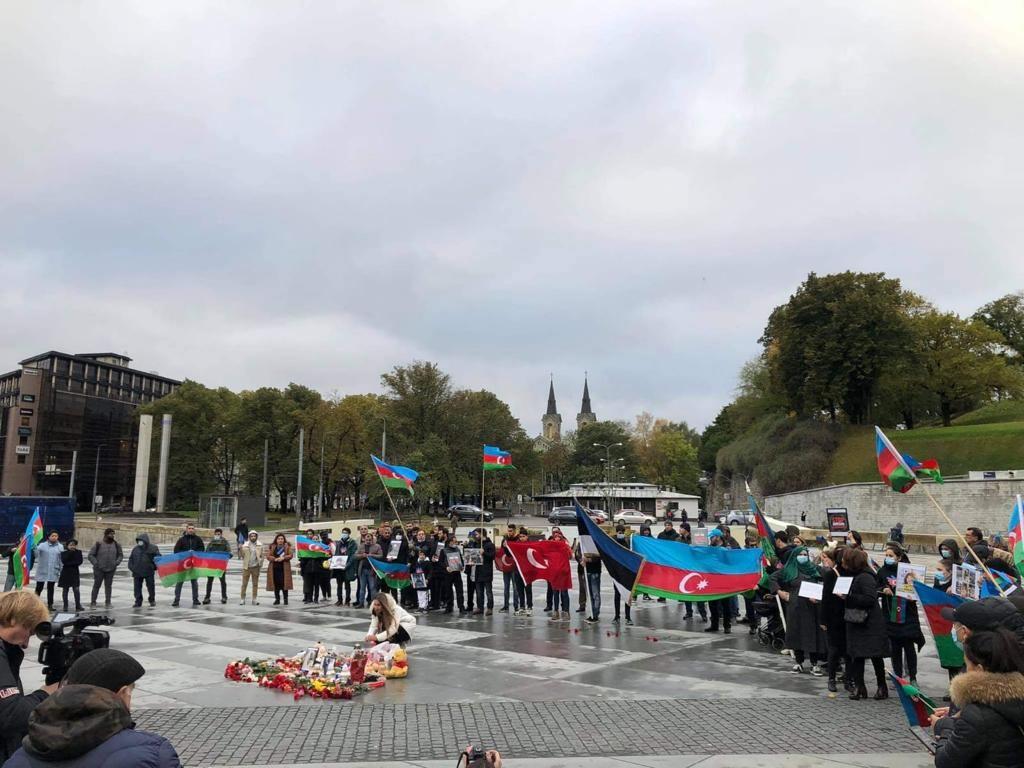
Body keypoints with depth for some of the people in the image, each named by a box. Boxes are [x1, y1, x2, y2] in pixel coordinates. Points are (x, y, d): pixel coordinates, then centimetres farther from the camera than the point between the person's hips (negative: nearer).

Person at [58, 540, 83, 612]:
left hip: (75, 572, 0)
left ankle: (78, 606, -6)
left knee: (76, 589, -7)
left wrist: (69, 563, -12)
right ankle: (65, 606, 10)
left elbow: (79, 561, -5)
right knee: (65, 589, 4)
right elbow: (64, 561, -15)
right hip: (66, 573, 0)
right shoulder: (64, 553, 3)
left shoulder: (78, 552, 5)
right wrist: (70, 552, -16)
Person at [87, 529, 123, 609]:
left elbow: (120, 555, 14)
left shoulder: (116, 545, 4)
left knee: (108, 586, 6)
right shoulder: (98, 544, -7)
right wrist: (95, 563, -13)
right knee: (96, 585, 1)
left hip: (110, 570, 3)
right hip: (99, 569, -3)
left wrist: (117, 562, -2)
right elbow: (91, 555, -2)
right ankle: (93, 602, 10)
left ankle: (108, 602, 12)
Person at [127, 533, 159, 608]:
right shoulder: (135, 549, 9)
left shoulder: (153, 548, -3)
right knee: (137, 588, 3)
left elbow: (158, 557, -2)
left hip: (149, 572, -3)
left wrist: (155, 567, -12)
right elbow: (131, 559, 15)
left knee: (151, 586, 7)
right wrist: (131, 568, 3)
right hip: (137, 572, 3)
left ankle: (152, 600, 24)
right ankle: (138, 602, 12)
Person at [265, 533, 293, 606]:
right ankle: (277, 599, 12)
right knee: (276, 584, 2)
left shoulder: (287, 546, 6)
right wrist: (275, 559, -14)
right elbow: (268, 556, 3)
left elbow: (290, 555, -1)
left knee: (284, 583, -5)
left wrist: (283, 558, -17)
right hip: (274, 568, 2)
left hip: (284, 568, -2)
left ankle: (285, 599, 3)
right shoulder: (271, 547, 10)